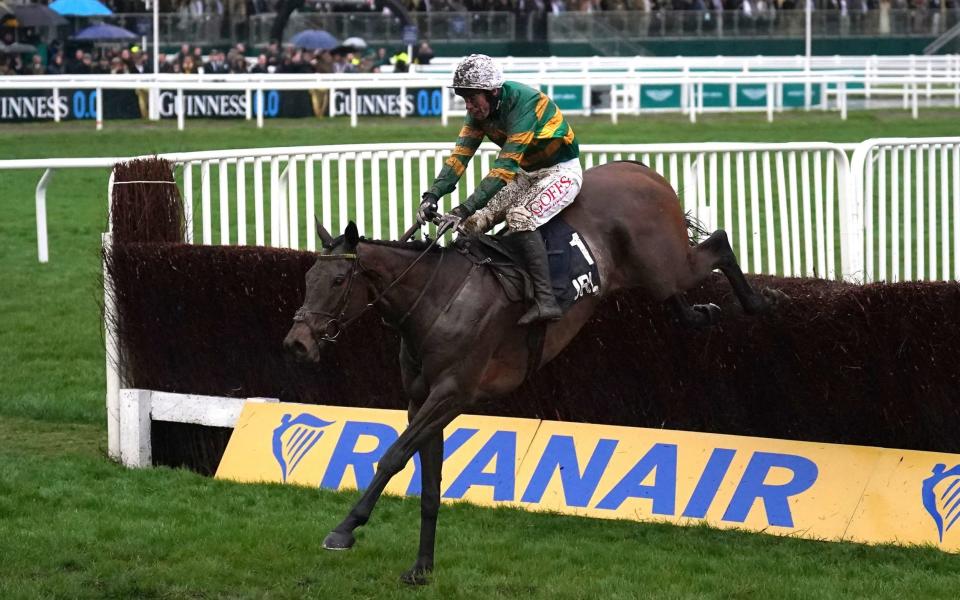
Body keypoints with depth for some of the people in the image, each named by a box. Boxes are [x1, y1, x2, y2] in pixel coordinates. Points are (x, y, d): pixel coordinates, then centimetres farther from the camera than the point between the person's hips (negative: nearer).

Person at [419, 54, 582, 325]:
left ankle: (546, 301, -35)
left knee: (519, 216, -32)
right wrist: (433, 194, -25)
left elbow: (505, 167, -34)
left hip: (561, 171, -9)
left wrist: (466, 208, -39)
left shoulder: (523, 102, -30)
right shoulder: (480, 109, -5)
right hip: (527, 174, 9)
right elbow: (460, 155, -9)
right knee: (473, 223, -3)